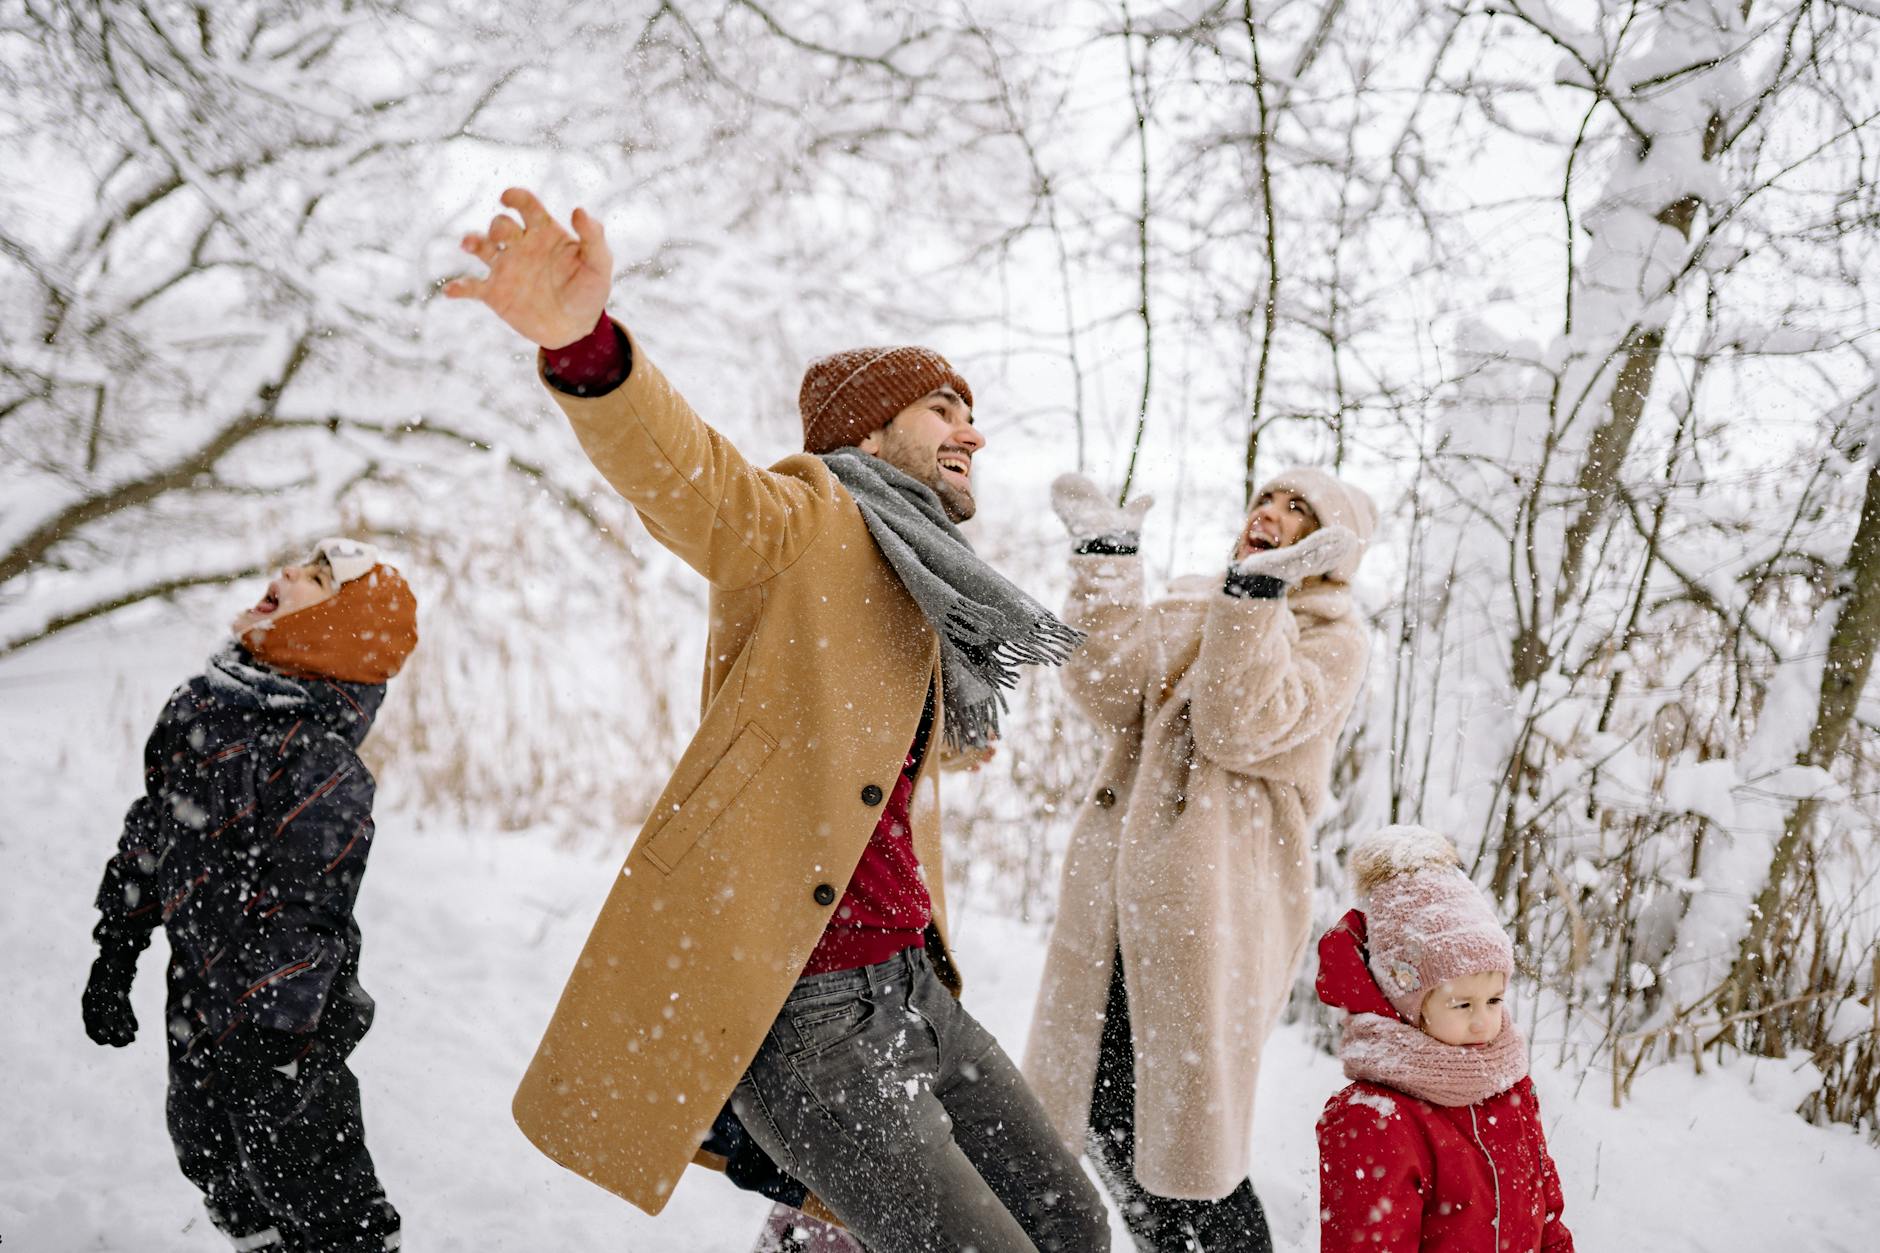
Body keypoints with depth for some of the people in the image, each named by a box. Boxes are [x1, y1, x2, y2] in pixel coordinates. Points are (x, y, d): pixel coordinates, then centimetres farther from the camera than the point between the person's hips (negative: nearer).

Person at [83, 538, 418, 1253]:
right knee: (212, 1162, 24)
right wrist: (114, 957, 17)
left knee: (312, 1191, 2)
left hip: (277, 1025, -8)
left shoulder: (322, 765, -23)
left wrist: (264, 1042, -23)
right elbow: (147, 837, 13)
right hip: (199, 1006, 8)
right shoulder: (196, 709, 2)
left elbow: (303, 916, -24)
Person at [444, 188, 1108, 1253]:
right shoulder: (804, 526, -7)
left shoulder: (922, 606, 19)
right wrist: (585, 346, -47)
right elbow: (679, 466, -29)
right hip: (798, 1013, -9)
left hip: (910, 990, 9)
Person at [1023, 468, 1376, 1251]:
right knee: (1104, 1115, 11)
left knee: (1182, 1129, -3)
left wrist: (1259, 589, -23)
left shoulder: (1331, 641, 1)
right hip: (1116, 894, 6)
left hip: (1212, 904, -6)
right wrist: (1106, 562, -4)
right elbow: (1108, 693, 1)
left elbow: (1241, 728, -16)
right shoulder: (1189, 610, 18)